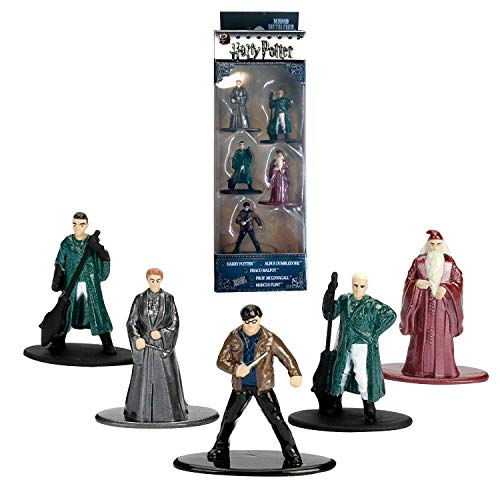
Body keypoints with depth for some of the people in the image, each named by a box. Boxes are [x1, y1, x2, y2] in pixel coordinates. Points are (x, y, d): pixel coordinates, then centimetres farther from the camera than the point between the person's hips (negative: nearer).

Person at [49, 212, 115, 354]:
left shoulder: (92, 241, -1)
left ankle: (107, 344, 3)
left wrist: (97, 247, -29)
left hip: (90, 284, -1)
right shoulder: (67, 242, 1)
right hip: (72, 284, 1)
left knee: (98, 310, -4)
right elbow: (60, 264, 5)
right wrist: (56, 281, -3)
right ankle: (59, 342, 19)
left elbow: (105, 258, -12)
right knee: (66, 311, 4)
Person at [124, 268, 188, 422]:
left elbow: (175, 322, -2)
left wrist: (161, 333, -17)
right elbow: (131, 322, 0)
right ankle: (142, 411, 9)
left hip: (163, 345, 0)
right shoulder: (140, 299, 2)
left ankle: (168, 412, 8)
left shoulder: (168, 299, 1)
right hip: (144, 345, 0)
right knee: (143, 379, 1)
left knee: (165, 378, -1)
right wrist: (137, 338, -17)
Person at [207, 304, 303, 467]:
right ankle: (220, 446, 35)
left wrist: (295, 374, -25)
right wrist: (236, 369, -23)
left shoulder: (269, 338, -11)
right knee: (229, 417, 13)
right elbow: (221, 361, -3)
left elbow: (286, 356, -8)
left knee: (276, 419, -9)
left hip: (263, 386, -3)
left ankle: (291, 452, 1)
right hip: (240, 386, 3)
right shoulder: (234, 337, -4)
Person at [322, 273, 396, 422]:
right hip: (344, 347, 4)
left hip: (363, 346, -4)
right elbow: (329, 314, 5)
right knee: (341, 373, 14)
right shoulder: (344, 300, 4)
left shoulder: (372, 304, -9)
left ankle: (369, 408, 5)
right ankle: (336, 403, 31)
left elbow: (391, 315, -11)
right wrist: (328, 297, -10)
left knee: (363, 376, -8)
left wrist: (374, 334, -12)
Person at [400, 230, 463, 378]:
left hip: (442, 302, 0)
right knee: (421, 335, 0)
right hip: (423, 303, 0)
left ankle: (442, 369, 4)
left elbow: (458, 280, 4)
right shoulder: (419, 261, 3)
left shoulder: (449, 261, 3)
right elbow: (409, 279, 7)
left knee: (442, 336, -1)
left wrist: (445, 288, -13)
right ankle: (418, 368, 5)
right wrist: (417, 283, -15)